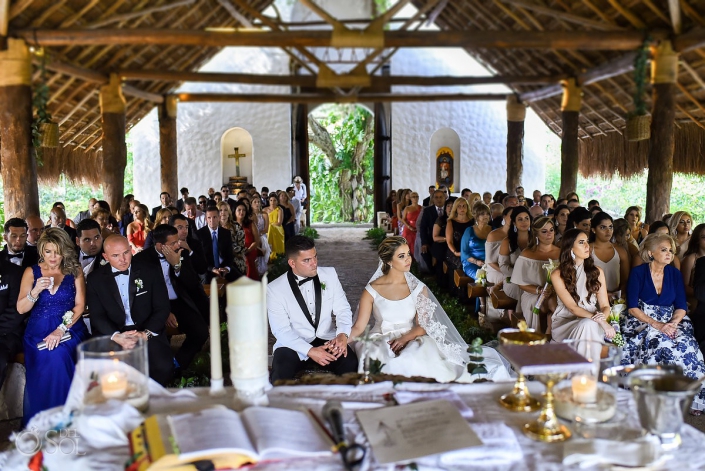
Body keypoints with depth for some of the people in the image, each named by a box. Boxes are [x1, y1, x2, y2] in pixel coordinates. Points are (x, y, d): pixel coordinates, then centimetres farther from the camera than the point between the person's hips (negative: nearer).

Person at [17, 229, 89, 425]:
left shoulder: (75, 271, 6)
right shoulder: (31, 272, 8)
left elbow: (80, 305, -1)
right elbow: (21, 309, 4)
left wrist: (61, 330, -14)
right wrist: (35, 291, -16)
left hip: (69, 329, -1)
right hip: (38, 331, 1)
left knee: (59, 357, -32)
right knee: (45, 359, -29)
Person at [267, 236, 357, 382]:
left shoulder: (329, 274, 3)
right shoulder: (274, 289, -7)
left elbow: (343, 309, 2)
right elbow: (281, 330, -10)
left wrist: (343, 334, -19)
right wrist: (309, 351, -24)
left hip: (328, 341, 2)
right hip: (294, 345, -2)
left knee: (350, 364, -27)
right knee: (280, 375, -31)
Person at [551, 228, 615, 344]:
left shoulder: (597, 272, 8)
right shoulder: (557, 275, -4)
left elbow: (605, 305, 5)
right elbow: (572, 308, -12)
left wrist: (602, 318, -20)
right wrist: (596, 318, -28)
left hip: (593, 323, 3)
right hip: (565, 321, -3)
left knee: (591, 325, -33)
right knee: (587, 324, -35)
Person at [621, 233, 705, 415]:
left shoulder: (674, 274, 9)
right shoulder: (638, 273, -3)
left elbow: (681, 307, 6)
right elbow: (632, 308, -8)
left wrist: (673, 323, -15)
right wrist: (656, 325, -20)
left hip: (670, 322, 4)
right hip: (641, 323, -4)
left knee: (686, 346, -25)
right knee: (661, 344, -32)